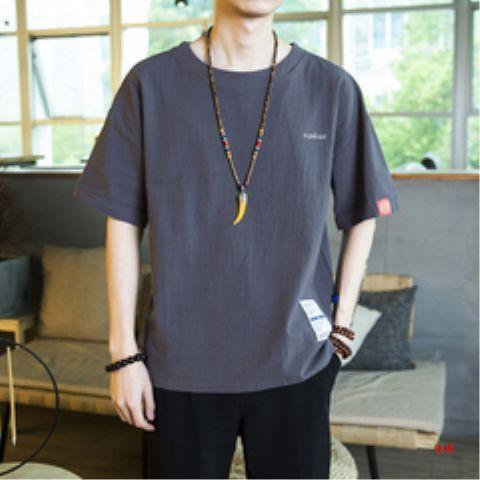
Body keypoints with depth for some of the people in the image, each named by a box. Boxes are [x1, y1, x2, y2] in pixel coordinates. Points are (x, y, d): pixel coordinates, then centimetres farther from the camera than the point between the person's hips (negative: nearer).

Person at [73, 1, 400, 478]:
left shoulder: (332, 88, -1)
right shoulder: (150, 83, -2)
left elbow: (361, 215, 10)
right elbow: (123, 223, 1)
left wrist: (342, 325, 3)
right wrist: (124, 352, -1)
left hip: (298, 363, 1)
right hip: (181, 365, 0)